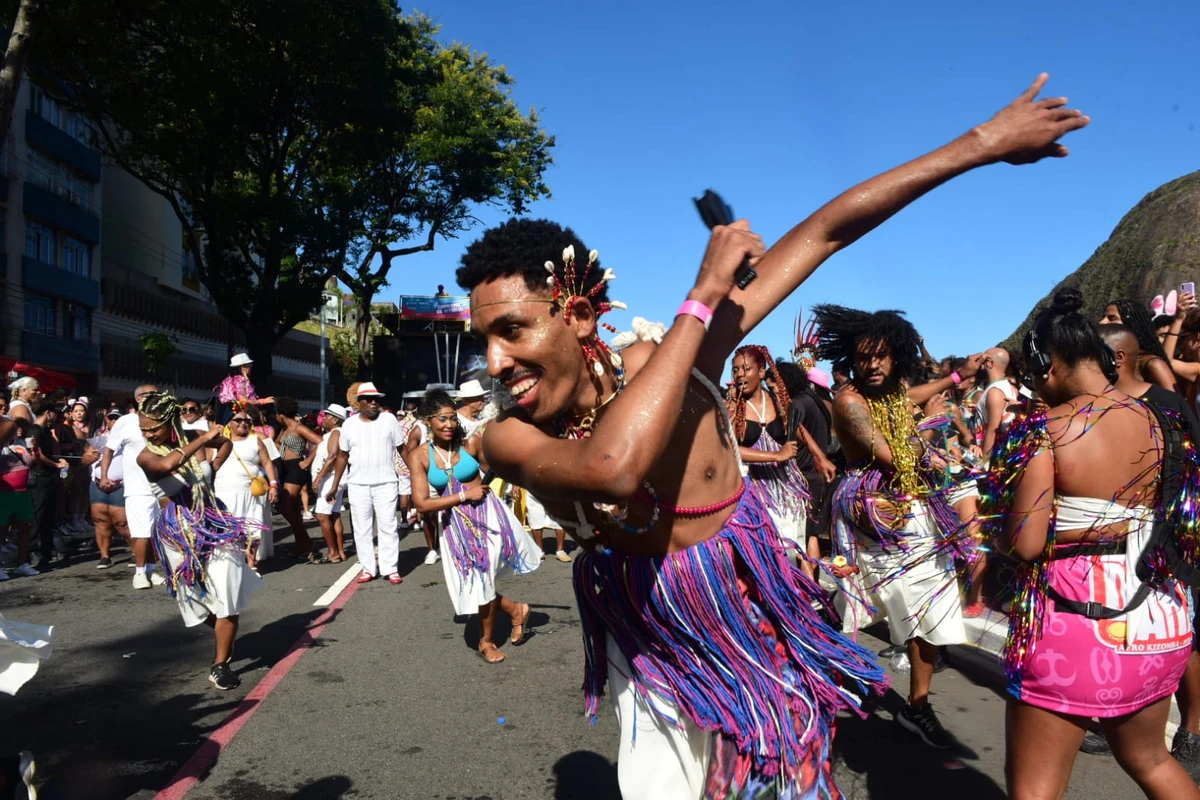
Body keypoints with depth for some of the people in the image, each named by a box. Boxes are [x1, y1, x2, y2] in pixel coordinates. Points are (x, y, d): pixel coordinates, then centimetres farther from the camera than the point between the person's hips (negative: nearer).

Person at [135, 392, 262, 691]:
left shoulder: (187, 438, 1)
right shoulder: (146, 456, -12)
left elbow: (226, 442, 20)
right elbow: (168, 465, -37)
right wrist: (204, 439, -32)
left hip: (211, 520, 3)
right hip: (180, 531, -3)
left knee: (226, 591, -5)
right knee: (200, 597, 8)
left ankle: (221, 664, 4)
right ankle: (224, 637, 37)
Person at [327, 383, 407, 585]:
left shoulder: (389, 419, -2)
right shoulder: (349, 424, 4)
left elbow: (402, 448, 0)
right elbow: (342, 456, 9)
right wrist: (335, 486, 8)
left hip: (385, 483, -2)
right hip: (357, 485, 2)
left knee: (387, 526, 1)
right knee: (361, 528, 7)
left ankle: (391, 568, 7)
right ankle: (368, 568, 16)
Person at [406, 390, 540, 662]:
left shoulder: (470, 443, -11)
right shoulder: (419, 456, -11)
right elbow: (423, 504, -15)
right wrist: (465, 496, -16)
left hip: (487, 515, -2)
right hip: (455, 525, 2)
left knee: (483, 579, 8)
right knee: (473, 583, 14)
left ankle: (487, 640, 33)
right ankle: (515, 609, 42)